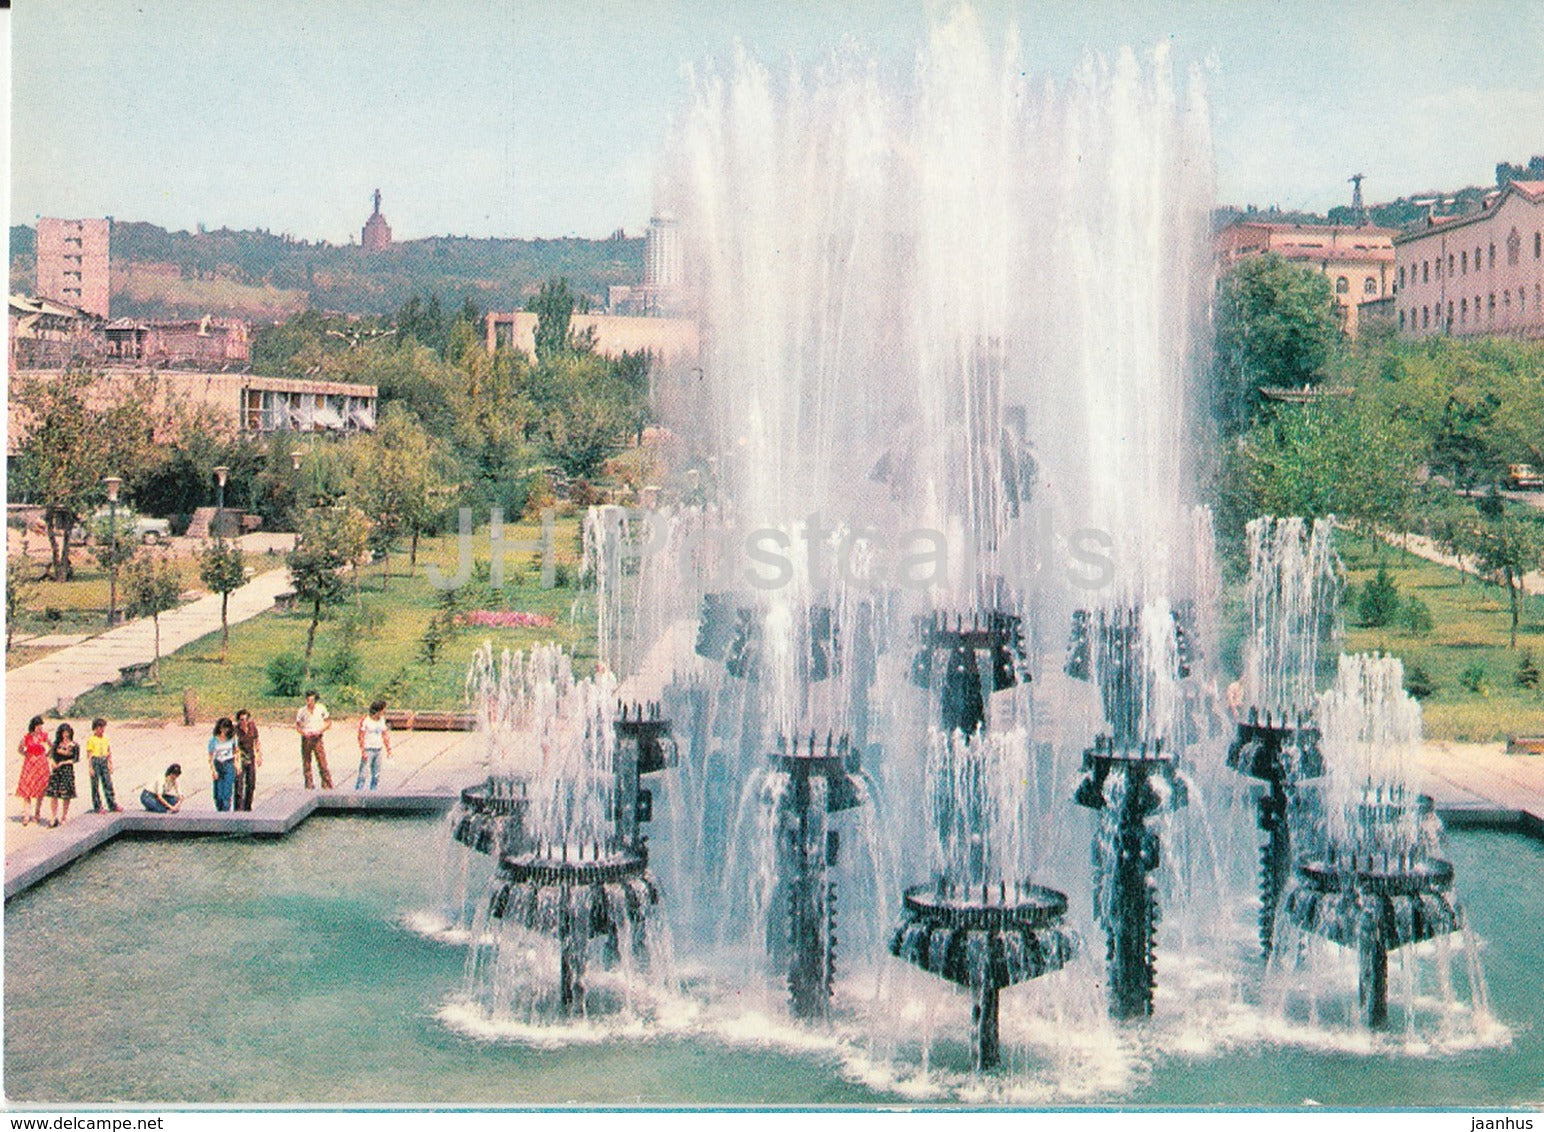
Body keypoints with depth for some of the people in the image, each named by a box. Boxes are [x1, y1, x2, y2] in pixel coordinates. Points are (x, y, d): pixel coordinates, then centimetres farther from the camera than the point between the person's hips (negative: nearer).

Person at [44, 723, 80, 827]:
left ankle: (64, 817, 11)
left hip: (67, 770, -2)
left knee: (66, 795, 1)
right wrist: (52, 764, -10)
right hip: (56, 771, 2)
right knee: (53, 795, -4)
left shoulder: (74, 745, 0)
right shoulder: (57, 743, 8)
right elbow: (52, 755, 8)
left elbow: (76, 759, -3)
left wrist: (63, 763, -9)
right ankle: (54, 818, 0)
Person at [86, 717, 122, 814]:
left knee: (108, 783, 4)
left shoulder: (105, 739, 10)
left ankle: (112, 805, 8)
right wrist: (90, 767, -11)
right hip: (95, 761, -4)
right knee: (95, 785, 1)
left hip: (104, 761, 4)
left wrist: (110, 764, 12)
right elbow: (89, 755, -7)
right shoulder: (91, 739, -5)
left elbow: (109, 752, 15)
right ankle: (97, 807, 7)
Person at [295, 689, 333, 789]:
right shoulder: (302, 711, 0)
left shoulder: (321, 709, -1)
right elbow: (297, 725, 7)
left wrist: (320, 731, -10)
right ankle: (309, 784, 11)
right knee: (306, 762, 3)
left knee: (322, 761, -8)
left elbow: (328, 722, 6)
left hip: (317, 739, -1)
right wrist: (303, 732, -13)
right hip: (306, 739, 1)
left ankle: (327, 784, -4)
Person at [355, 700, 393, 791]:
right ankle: (358, 789, -5)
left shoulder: (382, 720, 9)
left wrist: (388, 749, 13)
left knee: (376, 774, 8)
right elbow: (361, 737, -10)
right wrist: (363, 752, -16)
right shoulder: (365, 721, -10)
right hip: (368, 750, -6)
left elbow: (385, 735, 16)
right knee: (363, 772, -8)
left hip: (378, 750, 6)